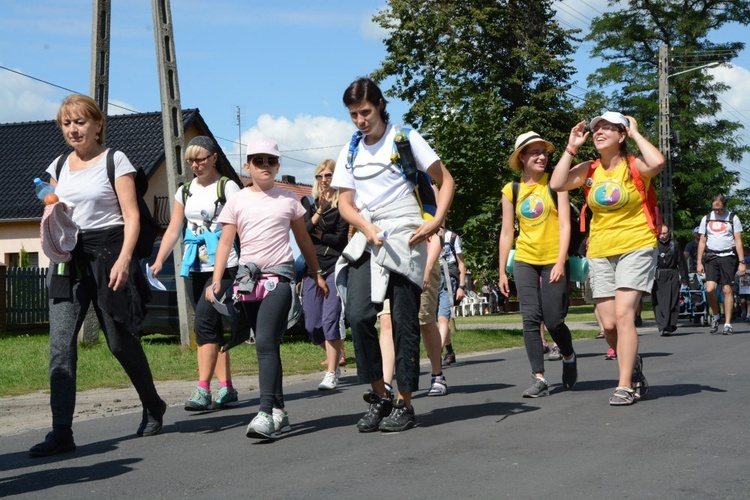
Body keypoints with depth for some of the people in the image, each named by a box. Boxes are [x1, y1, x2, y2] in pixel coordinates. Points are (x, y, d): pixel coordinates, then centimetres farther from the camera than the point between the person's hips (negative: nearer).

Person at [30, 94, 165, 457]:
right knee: (60, 345, -8)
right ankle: (61, 431, -9)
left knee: (119, 341, 5)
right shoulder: (59, 167, 14)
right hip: (69, 258, 5)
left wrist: (124, 259, -19)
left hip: (107, 253, -4)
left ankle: (152, 407, 29)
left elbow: (132, 216, -7)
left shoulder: (115, 161, -1)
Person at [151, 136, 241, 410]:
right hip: (194, 267, 6)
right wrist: (159, 261, 3)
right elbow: (173, 229, 14)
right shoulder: (185, 191, 15)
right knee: (212, 326, 7)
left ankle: (203, 390, -16)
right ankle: (226, 387, 12)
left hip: (222, 266, -6)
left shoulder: (227, 188, -2)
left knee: (204, 321, -16)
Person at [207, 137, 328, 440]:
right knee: (267, 346, 7)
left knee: (265, 342, -18)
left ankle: (266, 412, -24)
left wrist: (317, 274, 20)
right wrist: (216, 281, -5)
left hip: (279, 276, -2)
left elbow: (303, 240, 18)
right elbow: (225, 243, 5)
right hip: (248, 278, 3)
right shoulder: (237, 201, 8)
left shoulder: (288, 199, 9)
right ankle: (279, 411, 14)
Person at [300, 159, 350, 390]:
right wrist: (318, 212, -13)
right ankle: (335, 355, 32)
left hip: (335, 267, -5)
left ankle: (331, 374, -7)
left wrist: (315, 234, 0)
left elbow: (341, 238, -7)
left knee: (330, 319, -14)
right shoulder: (308, 203, 13)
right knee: (312, 326, 5)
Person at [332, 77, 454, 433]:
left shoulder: (405, 138, 1)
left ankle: (404, 403, 5)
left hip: (404, 234, -4)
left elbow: (445, 180, 2)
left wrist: (436, 221, -12)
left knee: (404, 320, -4)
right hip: (367, 237, 4)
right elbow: (345, 203, 9)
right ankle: (379, 396, 3)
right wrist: (367, 228, -11)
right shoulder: (350, 152, 13)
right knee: (358, 314, -11)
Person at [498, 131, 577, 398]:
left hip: (553, 261, -2)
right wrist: (502, 272, 6)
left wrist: (560, 263, -15)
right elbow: (506, 232, 9)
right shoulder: (511, 190, 5)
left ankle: (569, 357, 29)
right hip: (525, 262, 2)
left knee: (553, 320, -2)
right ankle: (539, 378, -3)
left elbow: (564, 225, -6)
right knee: (531, 319, -6)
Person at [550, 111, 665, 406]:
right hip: (600, 253, 5)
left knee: (623, 314, -17)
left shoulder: (633, 166, -6)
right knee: (608, 324, 2)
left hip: (635, 249, -5)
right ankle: (634, 371, 27)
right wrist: (571, 147, -3)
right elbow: (557, 184, -7)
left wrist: (636, 133, -14)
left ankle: (625, 387, -12)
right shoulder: (590, 170, 6)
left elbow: (657, 163, -28)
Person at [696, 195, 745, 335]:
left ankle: (727, 324, 0)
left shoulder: (733, 218, 4)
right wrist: (699, 262, 6)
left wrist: (742, 262, -5)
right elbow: (702, 242, 14)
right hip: (711, 257, 2)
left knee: (727, 289, -5)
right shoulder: (706, 219, 12)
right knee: (710, 288, -14)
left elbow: (738, 241, 2)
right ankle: (715, 316, 10)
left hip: (728, 257, -2)